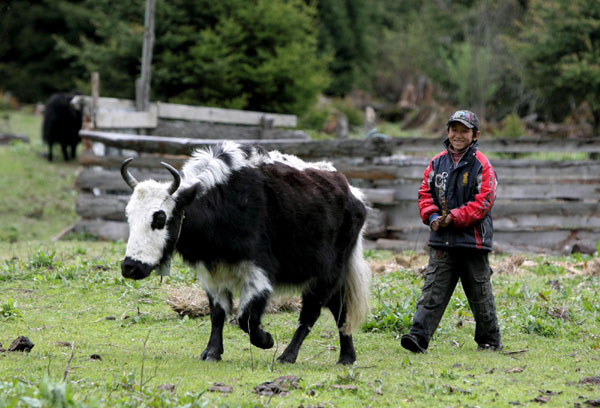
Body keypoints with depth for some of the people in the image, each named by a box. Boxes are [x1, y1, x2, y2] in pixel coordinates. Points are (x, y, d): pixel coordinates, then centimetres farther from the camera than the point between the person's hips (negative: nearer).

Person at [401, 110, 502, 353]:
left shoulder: (481, 165, -5)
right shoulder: (437, 163, 10)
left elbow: (483, 201, -11)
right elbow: (425, 193, 11)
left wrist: (454, 218, -18)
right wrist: (432, 216, -8)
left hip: (473, 239, -3)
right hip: (442, 241, 3)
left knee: (480, 294, 8)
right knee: (432, 291, -5)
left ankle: (490, 340, 22)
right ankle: (419, 336, -13)